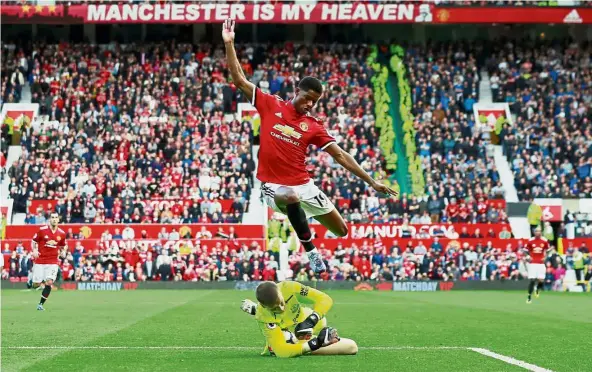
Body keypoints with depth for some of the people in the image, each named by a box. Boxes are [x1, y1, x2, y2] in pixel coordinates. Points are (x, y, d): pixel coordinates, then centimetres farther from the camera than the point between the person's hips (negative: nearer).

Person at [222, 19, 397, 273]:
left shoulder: (313, 126, 4)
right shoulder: (270, 105, 0)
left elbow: (340, 156, 4)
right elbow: (239, 80, -2)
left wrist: (371, 182, -1)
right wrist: (229, 44, -10)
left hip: (302, 184, 4)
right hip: (274, 184, -4)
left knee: (341, 230, 8)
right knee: (291, 198, -41)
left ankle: (297, 218, 38)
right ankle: (311, 252, -25)